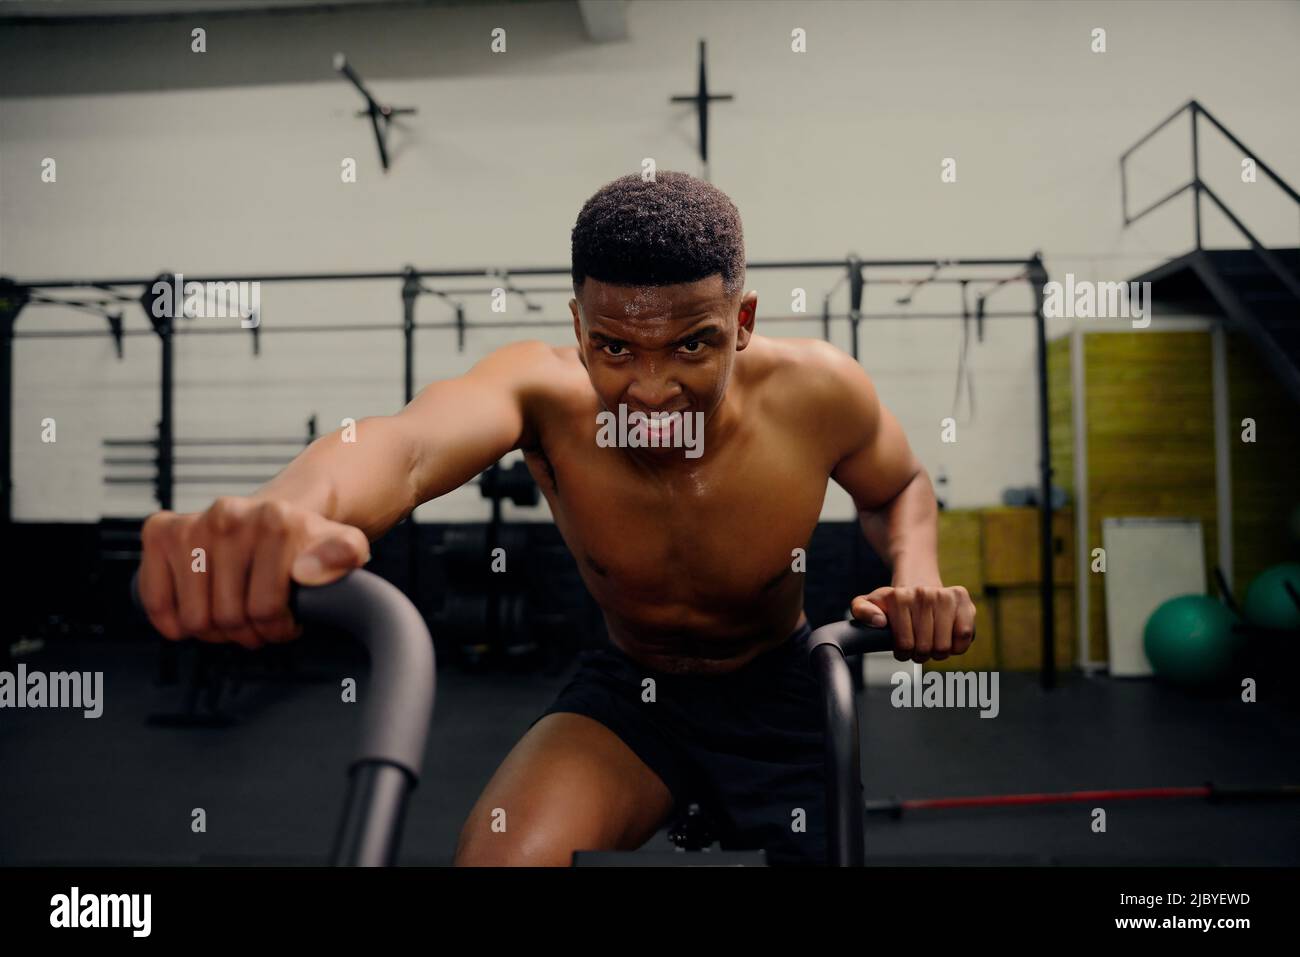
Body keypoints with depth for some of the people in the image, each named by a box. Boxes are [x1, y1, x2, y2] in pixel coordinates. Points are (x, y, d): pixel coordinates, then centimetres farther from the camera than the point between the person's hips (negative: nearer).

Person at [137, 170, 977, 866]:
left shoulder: (819, 392, -24)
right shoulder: (545, 390, -27)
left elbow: (900, 489, 0)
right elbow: (408, 442, -51)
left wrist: (918, 575, -23)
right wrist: (287, 510, -74)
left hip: (781, 693, 2)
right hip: (628, 689, -1)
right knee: (499, 854, -26)